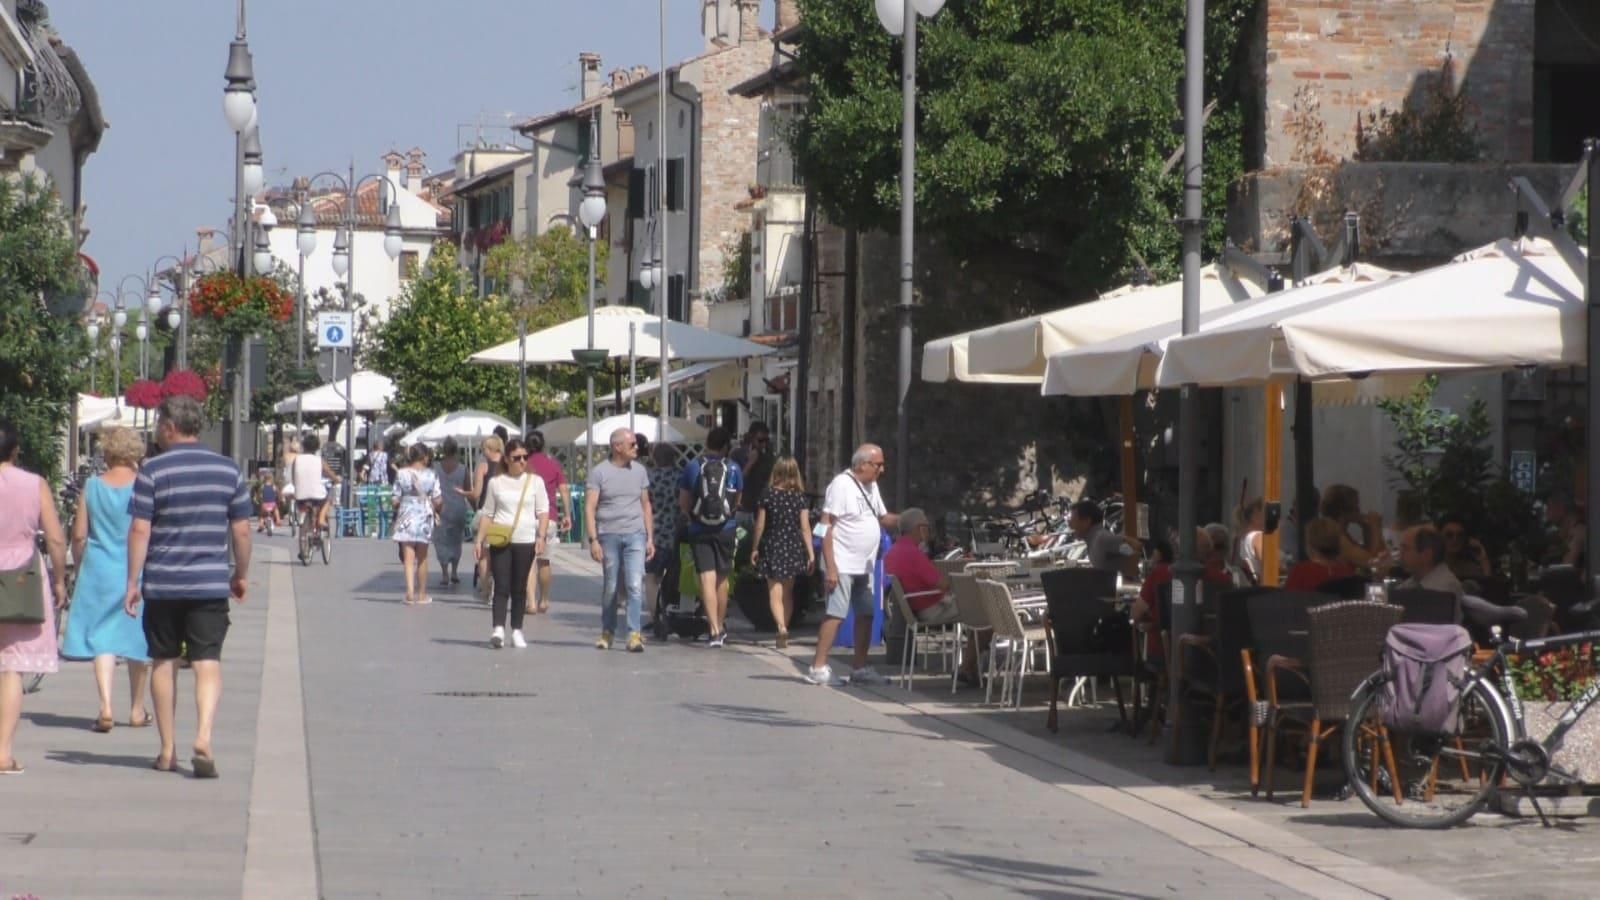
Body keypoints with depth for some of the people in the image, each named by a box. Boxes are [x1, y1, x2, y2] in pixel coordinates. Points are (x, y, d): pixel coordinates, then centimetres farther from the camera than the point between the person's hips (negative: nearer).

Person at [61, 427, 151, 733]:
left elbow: (79, 535, 1)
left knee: (101, 638, 0)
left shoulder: (92, 487, -1)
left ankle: (106, 705, -19)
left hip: (99, 570, 0)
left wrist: (80, 567, 16)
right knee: (138, 639, 12)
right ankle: (137, 709, 21)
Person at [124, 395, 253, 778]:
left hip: (162, 584, -1)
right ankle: (203, 738, -20)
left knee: (163, 662, 11)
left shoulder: (153, 471, -6)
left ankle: (167, 751, 15)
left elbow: (140, 530, -9)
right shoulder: (228, 470, 3)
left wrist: (132, 582, -4)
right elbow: (241, 530, 5)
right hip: (210, 584, 1)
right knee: (208, 662, 0)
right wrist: (240, 575, 18)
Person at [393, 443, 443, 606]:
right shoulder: (431, 475, -6)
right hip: (424, 518, 0)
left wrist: (396, 512, 18)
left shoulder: (402, 474, -4)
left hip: (406, 518, 0)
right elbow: (437, 501, -7)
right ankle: (421, 594, 22)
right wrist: (438, 510, 15)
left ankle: (410, 591, -18)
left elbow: (396, 500, -3)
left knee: (408, 557, -1)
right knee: (422, 558, 14)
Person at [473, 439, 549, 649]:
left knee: (520, 588, 5)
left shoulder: (535, 481, 7)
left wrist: (541, 536, -7)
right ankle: (498, 630, -17)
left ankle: (517, 631, 11)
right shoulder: (496, 482, 7)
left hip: (526, 541, 1)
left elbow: (543, 511, 6)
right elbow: (487, 513, 10)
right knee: (501, 586, -9)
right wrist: (479, 539, 3)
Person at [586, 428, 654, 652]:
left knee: (635, 585, -11)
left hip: (635, 535, 2)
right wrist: (593, 539, -11)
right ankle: (607, 632, 22)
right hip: (609, 535, -2)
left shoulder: (639, 471, 11)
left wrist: (650, 538, 12)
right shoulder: (599, 472, -1)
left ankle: (634, 634, -12)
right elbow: (589, 507, -3)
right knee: (610, 587, 7)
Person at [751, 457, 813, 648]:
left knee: (775, 592, -4)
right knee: (788, 593, 16)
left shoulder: (768, 494, -6)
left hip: (772, 546, -2)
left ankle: (781, 627, -26)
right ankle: (784, 631, 22)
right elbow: (805, 527, -5)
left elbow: (760, 525, -2)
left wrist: (755, 548, 10)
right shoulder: (799, 496, -3)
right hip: (794, 547, 2)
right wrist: (811, 553, -2)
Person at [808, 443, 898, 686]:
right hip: (842, 565, -9)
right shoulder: (842, 484, -12)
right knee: (836, 614, -11)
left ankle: (859, 667, 19)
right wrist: (830, 567, -21)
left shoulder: (871, 486, 15)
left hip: (863, 566, 9)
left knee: (866, 615, 11)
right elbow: (826, 527, -16)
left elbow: (882, 518, 24)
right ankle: (818, 668, -10)